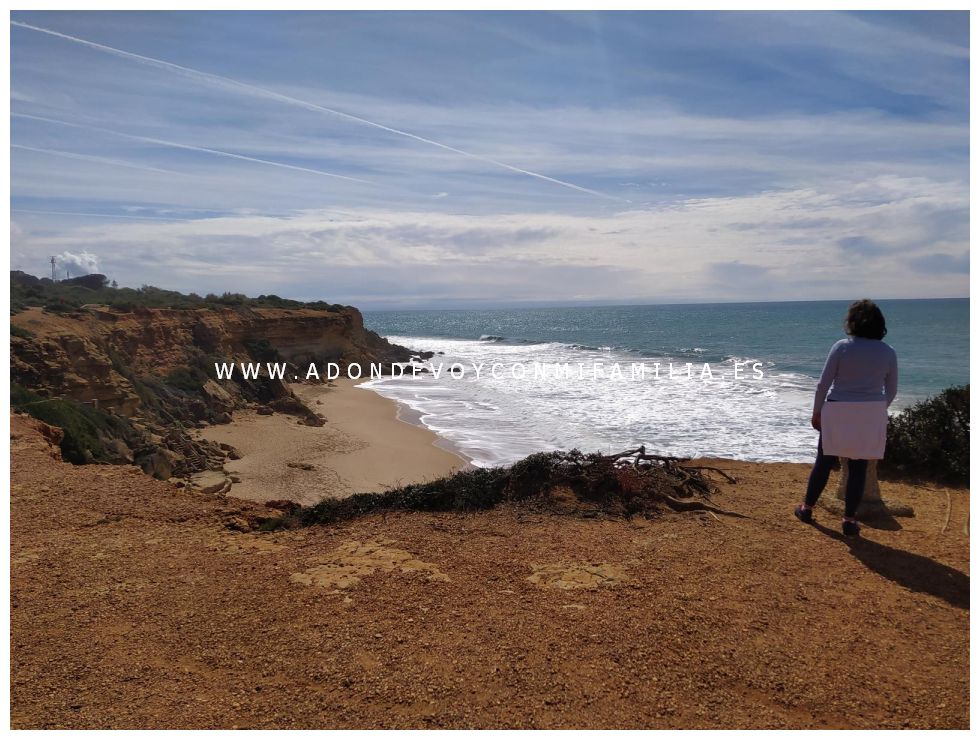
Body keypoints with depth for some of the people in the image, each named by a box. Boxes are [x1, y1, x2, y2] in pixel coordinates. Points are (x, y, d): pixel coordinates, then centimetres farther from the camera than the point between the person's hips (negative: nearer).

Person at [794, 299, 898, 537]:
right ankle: (849, 519, 12)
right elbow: (891, 390, 8)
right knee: (858, 467, 8)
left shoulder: (842, 347, -8)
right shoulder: (888, 352, 0)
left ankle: (807, 508, 23)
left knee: (824, 462, 12)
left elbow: (824, 383, -8)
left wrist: (816, 411, 3)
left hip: (838, 412, -1)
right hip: (871, 415, 2)